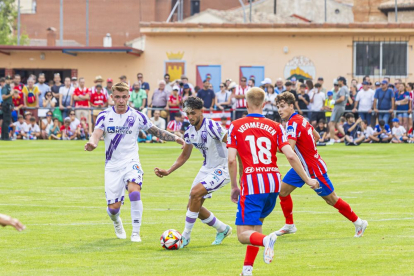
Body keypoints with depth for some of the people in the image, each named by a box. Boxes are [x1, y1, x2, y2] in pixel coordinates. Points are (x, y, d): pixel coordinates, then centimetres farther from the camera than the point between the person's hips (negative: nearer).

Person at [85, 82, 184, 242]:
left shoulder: (137, 116, 2)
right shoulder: (104, 116, 0)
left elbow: (156, 131, 11)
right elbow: (97, 134, -15)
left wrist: (174, 138, -3)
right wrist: (92, 143, -38)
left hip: (131, 162, -1)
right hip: (112, 165, 1)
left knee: (134, 191, -30)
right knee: (113, 207, -2)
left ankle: (136, 233, -20)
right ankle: (117, 223, 37)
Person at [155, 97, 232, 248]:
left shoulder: (211, 127, -23)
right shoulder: (190, 132, 1)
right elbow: (184, 156, 14)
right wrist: (167, 172, 3)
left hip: (222, 169, -8)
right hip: (207, 168, 8)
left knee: (195, 193, -25)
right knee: (193, 206, 6)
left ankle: (186, 236, -13)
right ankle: (223, 229, 29)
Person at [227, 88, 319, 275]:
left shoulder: (235, 126, 3)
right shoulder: (275, 127, 6)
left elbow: (231, 159, -5)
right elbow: (290, 156, -2)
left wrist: (234, 187, 6)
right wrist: (308, 180, 7)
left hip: (251, 184, -4)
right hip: (273, 183, 4)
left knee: (243, 234, -3)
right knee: (257, 222, 25)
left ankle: (266, 240, -35)